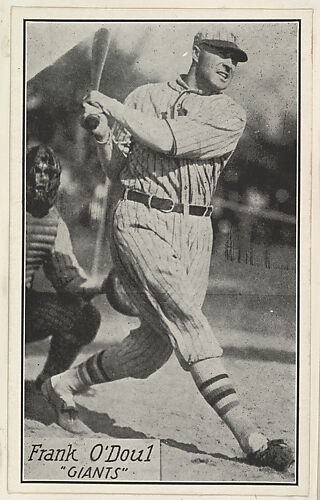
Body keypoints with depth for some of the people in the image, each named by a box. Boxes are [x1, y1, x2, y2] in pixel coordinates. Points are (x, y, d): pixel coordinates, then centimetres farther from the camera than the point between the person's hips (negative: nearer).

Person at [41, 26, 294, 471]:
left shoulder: (230, 115, 6)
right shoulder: (145, 96, 11)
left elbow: (168, 140, -11)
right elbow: (116, 168, 14)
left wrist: (111, 105, -5)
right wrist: (102, 134, -5)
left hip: (194, 233, 3)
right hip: (140, 221, -2)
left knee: (154, 348, 1)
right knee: (188, 321, -19)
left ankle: (64, 384, 23)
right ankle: (249, 437, -22)